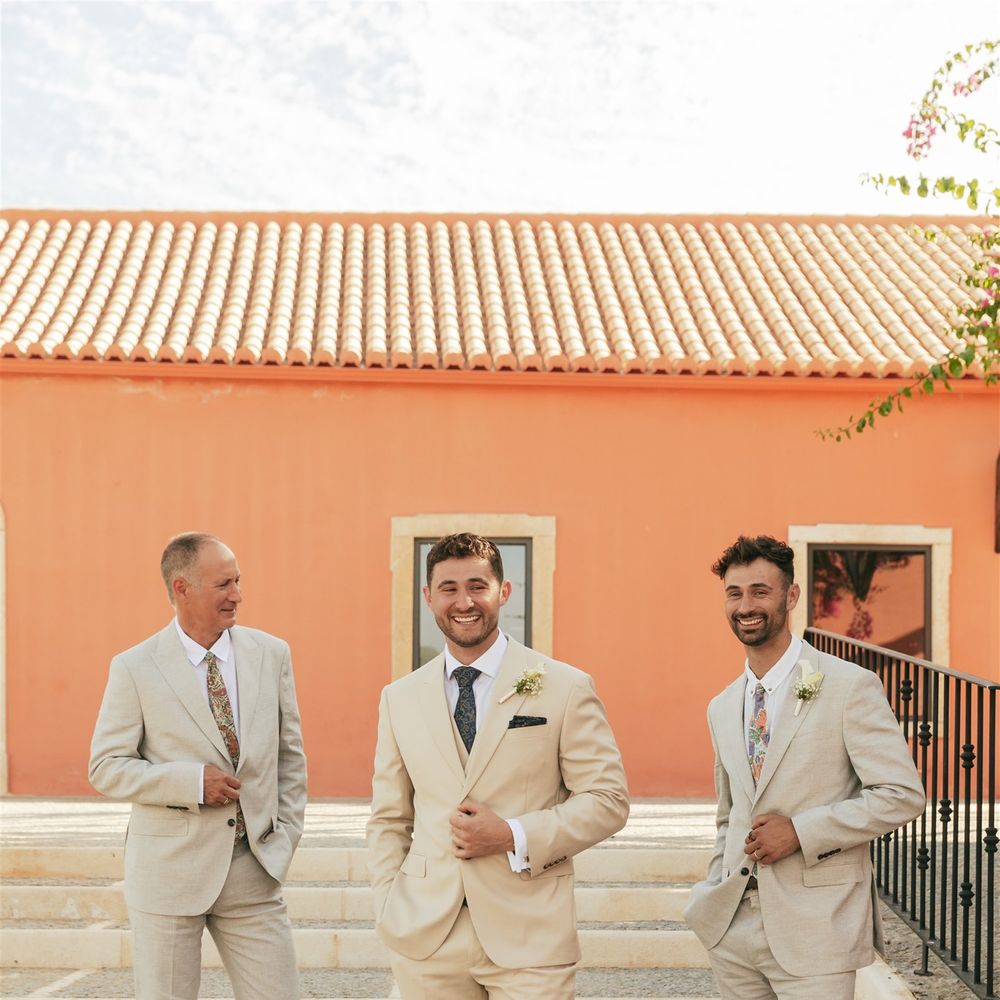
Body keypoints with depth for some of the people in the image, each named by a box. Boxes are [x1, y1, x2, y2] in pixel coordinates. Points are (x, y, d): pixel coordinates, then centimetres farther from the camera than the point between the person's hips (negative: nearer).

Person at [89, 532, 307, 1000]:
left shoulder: (271, 654, 4)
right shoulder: (134, 668, -5)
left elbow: (290, 755, 11)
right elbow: (106, 767, -5)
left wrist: (285, 837, 5)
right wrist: (193, 781, -16)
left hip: (253, 868, 2)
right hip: (170, 870, -2)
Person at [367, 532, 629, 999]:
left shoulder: (566, 688, -1)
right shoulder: (400, 698, 9)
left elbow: (608, 800, -2)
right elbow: (388, 819, 13)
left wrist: (514, 836, -13)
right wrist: (390, 912, 1)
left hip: (529, 937, -2)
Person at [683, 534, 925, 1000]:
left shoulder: (850, 687, -8)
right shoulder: (722, 708, 12)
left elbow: (902, 795, -12)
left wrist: (801, 831, -16)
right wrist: (716, 891, 9)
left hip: (815, 927, -5)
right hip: (733, 925, 6)